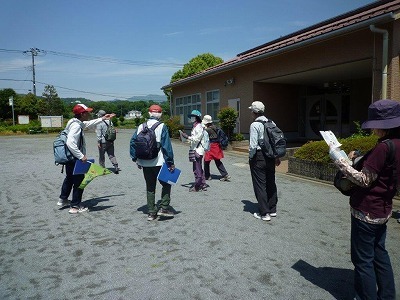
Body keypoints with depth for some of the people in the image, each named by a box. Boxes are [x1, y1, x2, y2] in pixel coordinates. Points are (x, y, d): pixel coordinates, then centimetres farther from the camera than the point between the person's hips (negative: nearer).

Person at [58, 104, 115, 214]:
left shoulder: (79, 123, 6)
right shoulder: (76, 126, -23)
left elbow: (89, 124, 27)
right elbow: (70, 143, -33)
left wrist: (102, 119, 29)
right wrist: (81, 156, -29)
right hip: (75, 160, -10)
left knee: (69, 178, 26)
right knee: (79, 182, 3)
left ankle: (63, 199, 43)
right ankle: (75, 206, 15)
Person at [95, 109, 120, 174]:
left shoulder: (99, 123, -11)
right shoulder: (110, 121, 8)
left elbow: (99, 134, -14)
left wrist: (98, 142, -10)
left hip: (103, 142, -5)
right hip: (110, 142, 5)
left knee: (102, 155, 9)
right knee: (111, 155, 8)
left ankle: (102, 167, 17)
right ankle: (116, 166, -4)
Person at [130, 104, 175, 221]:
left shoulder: (141, 126, 7)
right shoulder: (162, 126, -8)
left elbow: (133, 142, 8)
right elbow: (166, 145, -12)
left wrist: (135, 159, 15)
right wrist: (171, 162, -8)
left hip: (145, 163, 5)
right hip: (159, 162, -5)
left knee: (150, 187, 14)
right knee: (166, 184, 12)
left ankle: (151, 212, 18)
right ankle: (164, 208, 4)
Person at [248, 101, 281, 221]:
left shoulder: (255, 125, -13)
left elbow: (253, 145, -19)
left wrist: (250, 157, -4)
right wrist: (277, 157, 16)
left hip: (259, 157, -7)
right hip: (271, 157, 7)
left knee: (260, 185, 1)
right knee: (271, 183, 16)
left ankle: (264, 213, 6)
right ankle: (272, 210, 28)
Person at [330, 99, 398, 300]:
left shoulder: (384, 147, -23)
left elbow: (364, 180, -20)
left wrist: (339, 161, -14)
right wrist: (358, 160, 2)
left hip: (366, 211, -9)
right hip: (382, 209, 9)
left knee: (363, 260, 5)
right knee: (379, 253, 23)